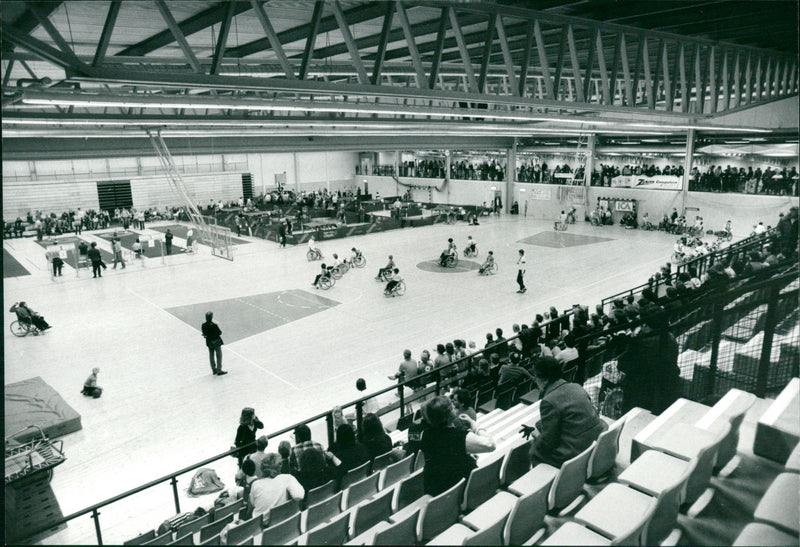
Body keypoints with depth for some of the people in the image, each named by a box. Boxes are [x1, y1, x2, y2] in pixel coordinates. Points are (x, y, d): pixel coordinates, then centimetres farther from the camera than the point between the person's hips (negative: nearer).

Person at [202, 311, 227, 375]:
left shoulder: (204, 325, -10)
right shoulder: (214, 325, -26)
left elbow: (204, 333, 0)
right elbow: (220, 333, -16)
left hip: (209, 342, 6)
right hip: (216, 342, -6)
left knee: (211, 356, 17)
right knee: (219, 356, 6)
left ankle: (214, 370, 28)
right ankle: (219, 371, 7)